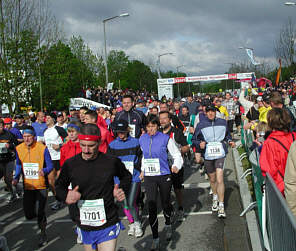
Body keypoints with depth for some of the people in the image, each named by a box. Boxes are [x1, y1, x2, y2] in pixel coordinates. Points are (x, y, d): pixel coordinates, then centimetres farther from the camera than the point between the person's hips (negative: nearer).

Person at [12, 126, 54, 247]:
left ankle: (43, 233, 24)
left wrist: (44, 171, -28)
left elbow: (50, 165, -6)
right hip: (28, 186, 4)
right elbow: (18, 165, 13)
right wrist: (16, 178, -2)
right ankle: (41, 216, 42)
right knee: (29, 215, 5)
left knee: (40, 213, -3)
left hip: (41, 185, -3)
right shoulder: (19, 149, -1)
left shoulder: (42, 148, -12)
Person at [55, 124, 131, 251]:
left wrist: (122, 190, -7)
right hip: (85, 228, 3)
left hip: (108, 227, -2)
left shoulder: (112, 162, -9)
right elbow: (59, 186, 9)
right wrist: (65, 195, -12)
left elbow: (126, 176, 12)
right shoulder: (70, 164, -6)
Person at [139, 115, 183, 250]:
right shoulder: (142, 139, 3)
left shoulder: (165, 138, -8)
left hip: (164, 176, -2)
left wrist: (176, 166, -19)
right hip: (149, 177, 2)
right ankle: (155, 238, 6)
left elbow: (177, 155, -2)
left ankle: (168, 225, 43)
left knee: (166, 203, 12)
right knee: (151, 207, -4)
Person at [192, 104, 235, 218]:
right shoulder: (200, 125, 2)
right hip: (207, 154, 1)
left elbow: (227, 134, 23)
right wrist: (199, 143, -14)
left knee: (219, 179, -14)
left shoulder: (223, 122, 7)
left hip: (220, 154, -1)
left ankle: (221, 206, -8)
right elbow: (194, 140, 6)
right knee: (212, 179, 17)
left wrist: (230, 141, 5)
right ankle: (215, 197, 43)